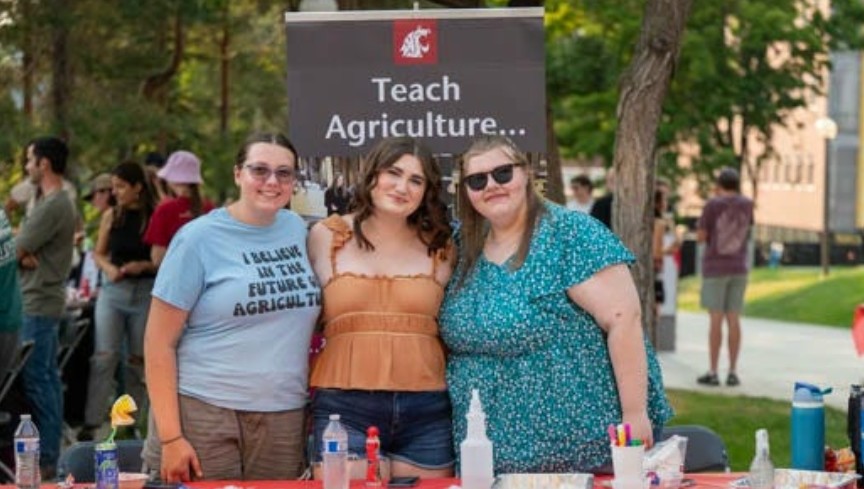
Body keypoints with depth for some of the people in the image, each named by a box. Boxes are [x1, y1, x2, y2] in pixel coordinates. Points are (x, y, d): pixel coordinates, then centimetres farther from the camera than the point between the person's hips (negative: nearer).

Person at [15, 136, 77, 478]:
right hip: (45, 300, 10)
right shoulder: (59, 202, 15)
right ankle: (51, 453, 18)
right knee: (48, 378, 12)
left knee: (36, 380, -7)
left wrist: (19, 254, 4)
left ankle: (45, 458, -5)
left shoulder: (51, 206, -19)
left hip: (38, 305, -10)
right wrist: (25, 255, -9)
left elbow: (15, 249, -17)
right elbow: (27, 247, 11)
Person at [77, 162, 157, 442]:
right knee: (104, 355, -7)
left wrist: (145, 266, -17)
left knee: (138, 359, 6)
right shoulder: (111, 216, 6)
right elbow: (98, 253, 14)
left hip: (146, 292, -2)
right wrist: (108, 268, -5)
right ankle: (92, 423, -7)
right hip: (113, 291, 2)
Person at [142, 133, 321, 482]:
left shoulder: (300, 230, 7)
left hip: (285, 422, 4)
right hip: (204, 416, -4)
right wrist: (170, 437, -13)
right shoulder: (200, 238, -5)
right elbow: (159, 342, -7)